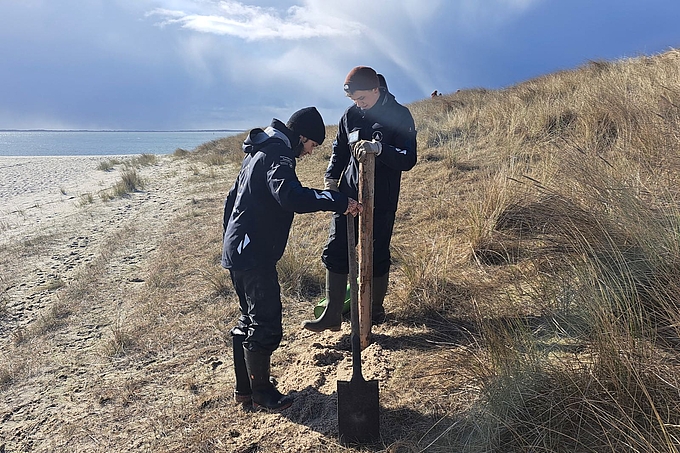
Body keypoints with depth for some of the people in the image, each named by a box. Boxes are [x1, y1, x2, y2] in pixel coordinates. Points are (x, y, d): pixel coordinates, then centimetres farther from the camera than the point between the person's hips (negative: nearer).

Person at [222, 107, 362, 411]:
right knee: (266, 325, -1)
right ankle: (262, 393, 13)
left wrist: (230, 235, 28)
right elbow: (291, 196, -34)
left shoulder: (260, 150, 18)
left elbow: (233, 196, 24)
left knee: (250, 319, 18)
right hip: (254, 256, -11)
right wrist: (338, 202, -31)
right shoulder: (277, 155, -15)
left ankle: (244, 387, 29)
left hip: (238, 251, 11)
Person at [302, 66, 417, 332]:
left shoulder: (400, 116, -10)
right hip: (348, 195, 5)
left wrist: (379, 148, -33)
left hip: (381, 200, -4)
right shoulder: (351, 114, 4)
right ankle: (332, 315, 14)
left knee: (377, 257, 5)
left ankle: (375, 313, 26)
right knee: (335, 253, 3)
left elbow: (408, 160, -17)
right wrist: (331, 177, 0)